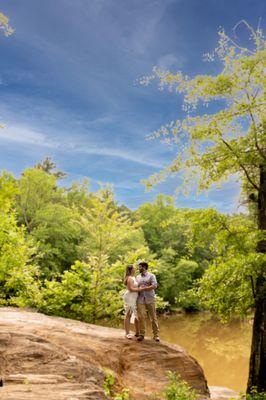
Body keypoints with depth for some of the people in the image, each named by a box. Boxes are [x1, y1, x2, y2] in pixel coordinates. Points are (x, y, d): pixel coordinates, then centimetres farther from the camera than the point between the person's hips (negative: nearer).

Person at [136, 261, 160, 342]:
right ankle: (141, 334, 2)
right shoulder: (138, 277, 17)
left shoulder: (151, 276, 3)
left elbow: (154, 286, -10)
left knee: (153, 317, 0)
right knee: (141, 317, -5)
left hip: (150, 299, -3)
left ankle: (156, 335, 6)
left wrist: (143, 288, -12)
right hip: (140, 299, 3)